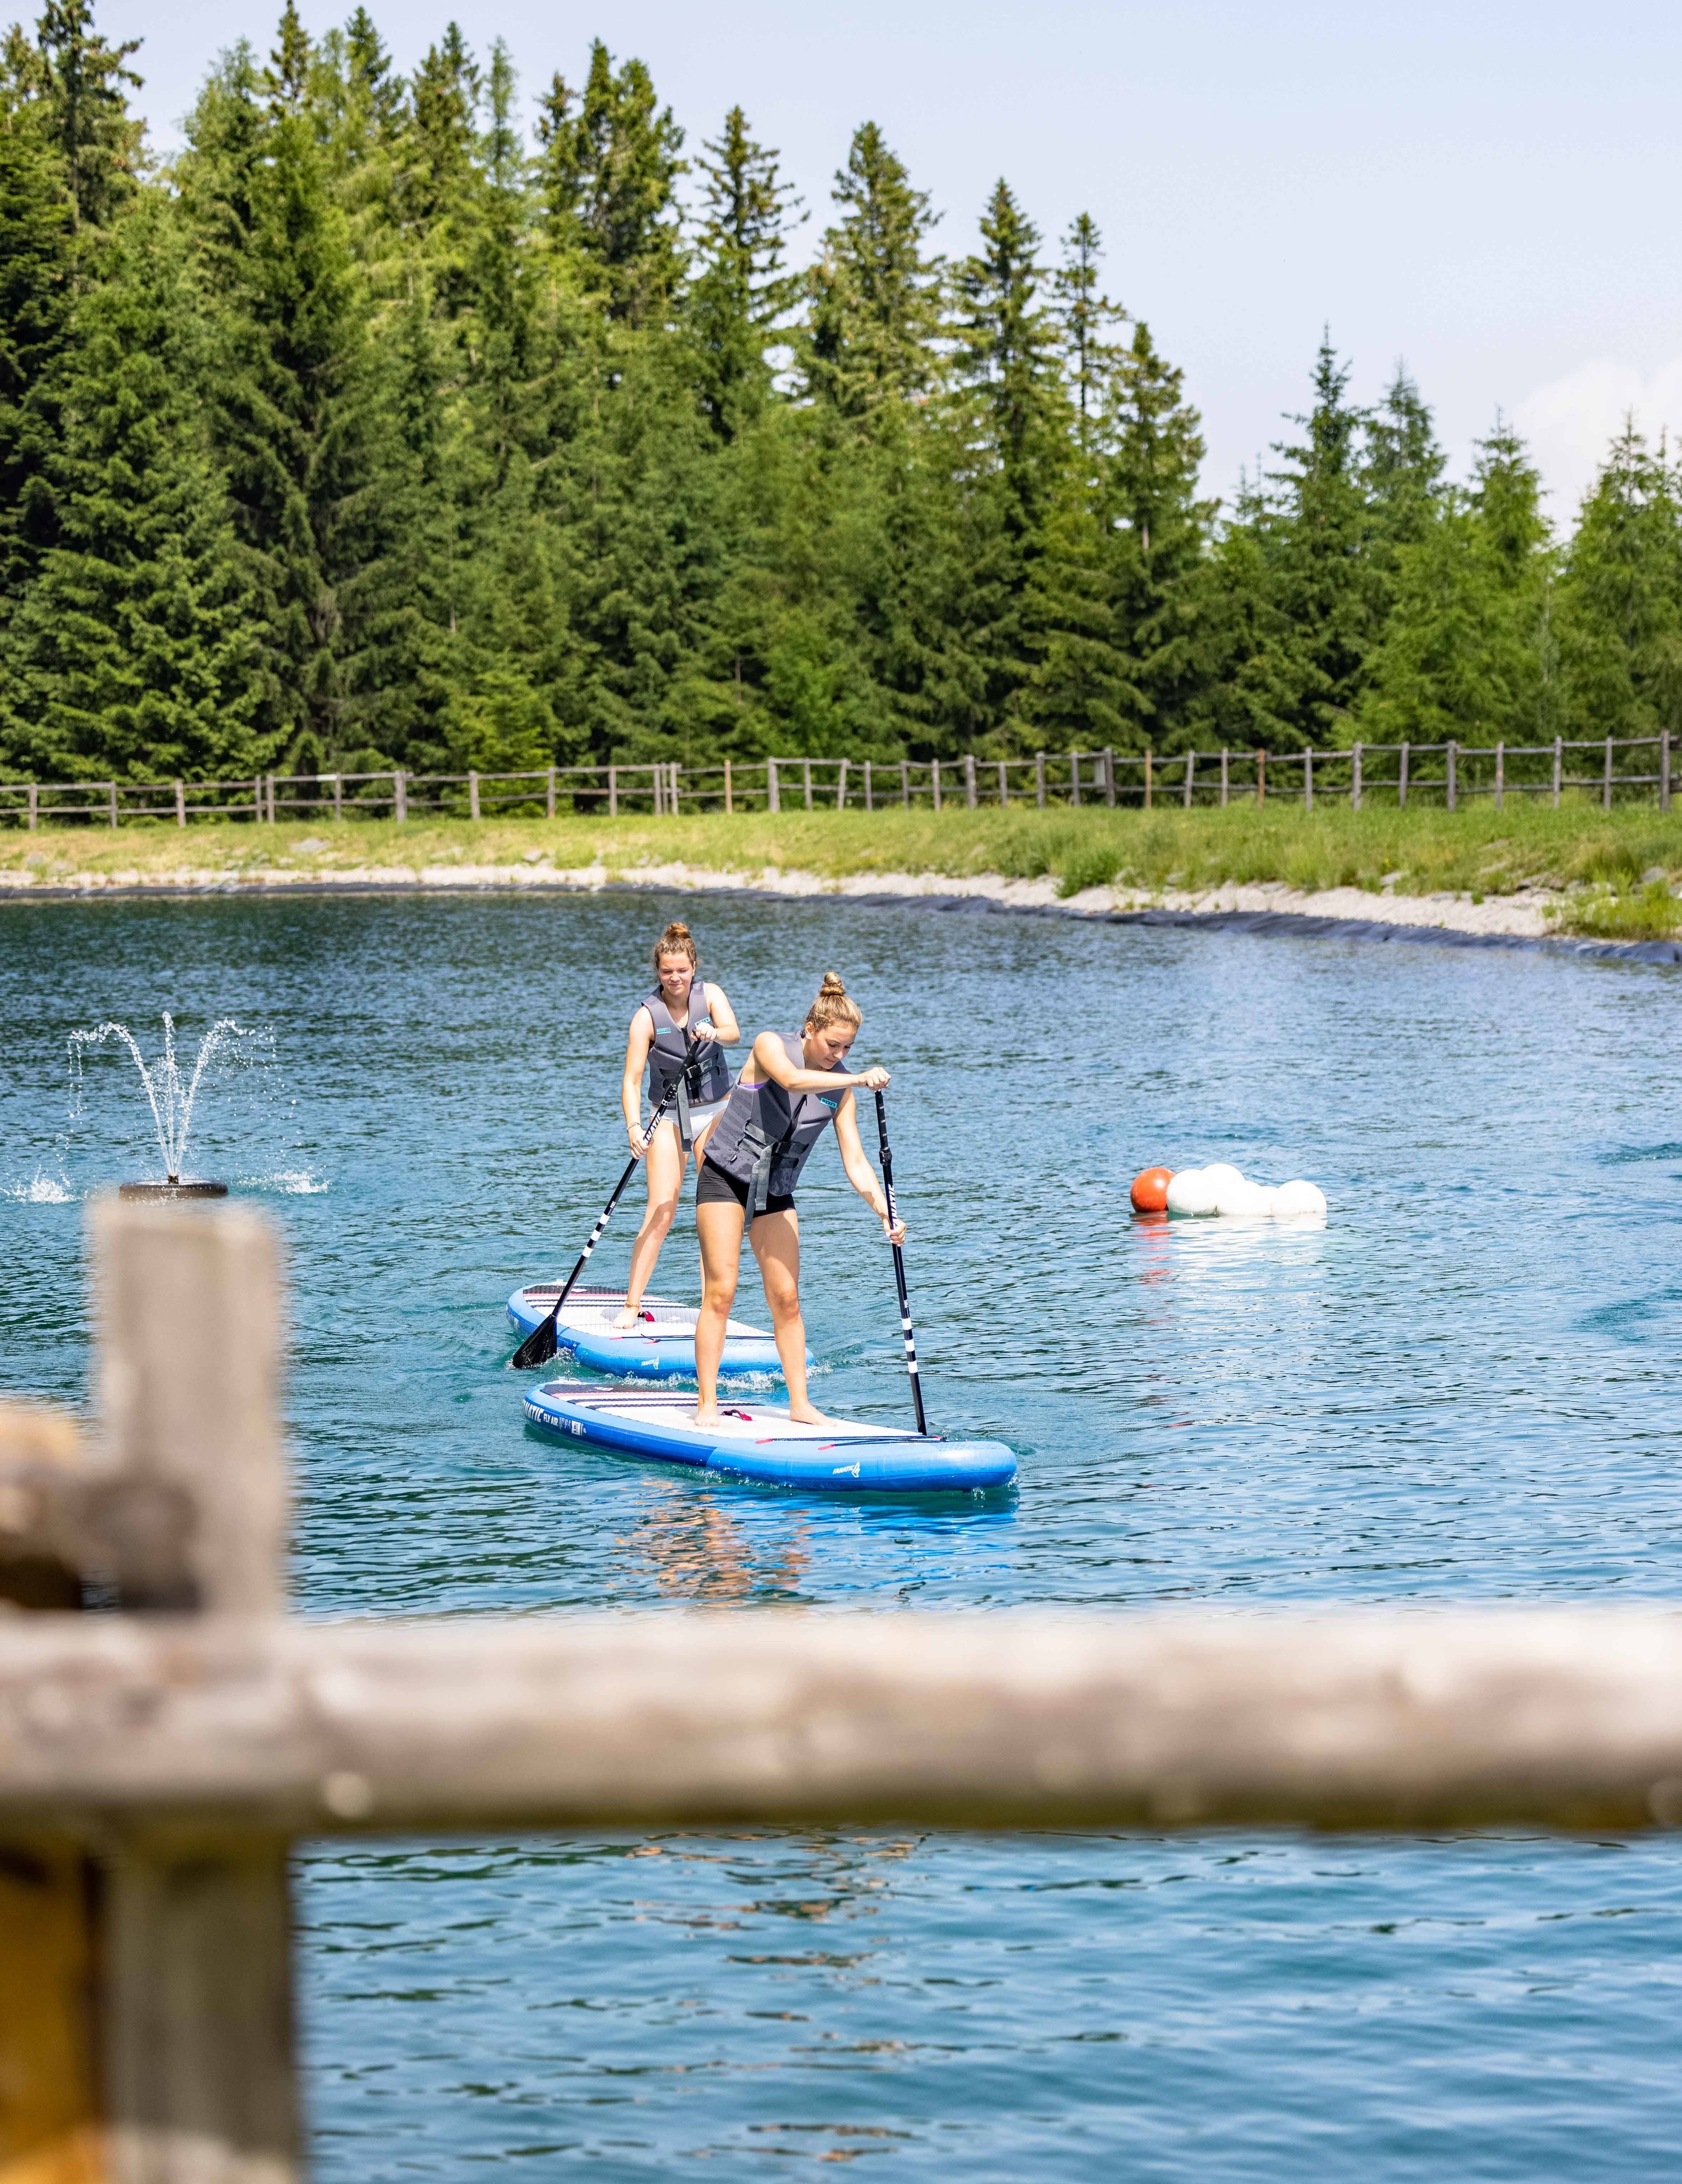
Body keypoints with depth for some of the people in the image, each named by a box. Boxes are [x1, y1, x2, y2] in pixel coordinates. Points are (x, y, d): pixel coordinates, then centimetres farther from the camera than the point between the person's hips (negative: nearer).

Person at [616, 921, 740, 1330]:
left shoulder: (709, 994, -5)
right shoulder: (647, 1015, -13)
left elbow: (734, 1033, -23)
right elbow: (632, 1080, -19)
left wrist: (714, 1033, -47)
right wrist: (634, 1127, -34)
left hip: (717, 1112, 2)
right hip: (670, 1117, -2)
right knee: (660, 1213, -11)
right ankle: (632, 1305, -10)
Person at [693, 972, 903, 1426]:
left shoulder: (839, 1087, -2)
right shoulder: (770, 1045, -15)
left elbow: (855, 1162, -5)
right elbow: (791, 1080, -38)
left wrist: (885, 1214, -18)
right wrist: (858, 1080, -47)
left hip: (776, 1193, 5)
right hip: (725, 1179, -5)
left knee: (786, 1299, 1)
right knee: (721, 1291, -10)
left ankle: (799, 1404, 7)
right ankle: (707, 1404, -8)